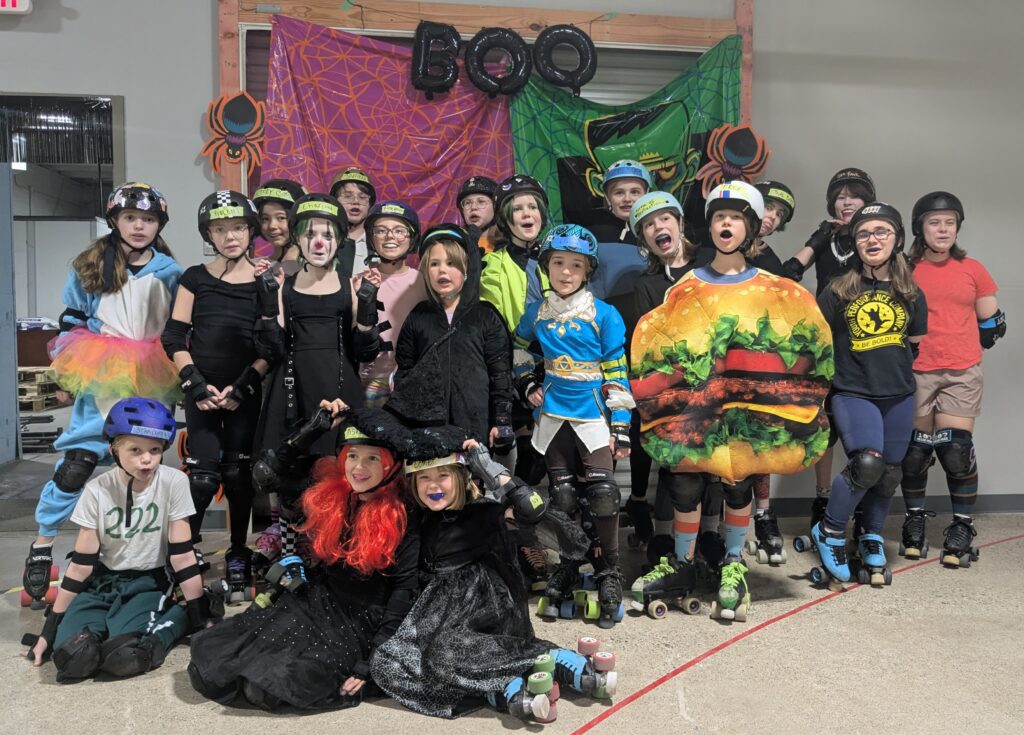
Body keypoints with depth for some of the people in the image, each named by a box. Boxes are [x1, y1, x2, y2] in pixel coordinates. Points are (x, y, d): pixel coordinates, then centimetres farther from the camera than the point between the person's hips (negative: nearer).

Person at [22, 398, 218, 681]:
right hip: (102, 581, 1)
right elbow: (81, 564, -8)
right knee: (70, 654, -26)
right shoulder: (97, 491, -12)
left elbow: (182, 553, -13)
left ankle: (176, 619, -8)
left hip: (148, 582, -1)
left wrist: (198, 615, -13)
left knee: (124, 656, -28)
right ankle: (92, 633, -1)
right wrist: (49, 629, -8)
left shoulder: (174, 482, -16)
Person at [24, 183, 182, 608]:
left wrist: (171, 373, 6)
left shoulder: (170, 272, 4)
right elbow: (71, 324, 8)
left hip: (150, 386, 2)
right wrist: (79, 367, 0)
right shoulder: (88, 268, 2)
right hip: (102, 381, -1)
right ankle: (41, 546, 5)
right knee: (76, 464, -8)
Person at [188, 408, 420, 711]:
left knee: (270, 686, -27)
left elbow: (405, 589, -13)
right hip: (314, 601, 6)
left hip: (360, 623, -5)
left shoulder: (403, 521, -12)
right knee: (210, 653, -12)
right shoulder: (328, 495, 1)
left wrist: (373, 662, -18)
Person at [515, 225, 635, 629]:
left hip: (593, 415, -3)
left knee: (602, 494, -11)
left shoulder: (603, 315, -6)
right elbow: (519, 349, 23)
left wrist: (621, 427, -9)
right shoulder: (536, 313, 3)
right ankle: (568, 565, 26)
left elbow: (617, 374, -6)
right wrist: (529, 384, 7)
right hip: (553, 416, 3)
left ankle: (608, 574, 3)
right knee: (562, 496, 10)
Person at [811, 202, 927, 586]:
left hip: (899, 397, 4)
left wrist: (893, 365, 8)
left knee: (888, 474, 10)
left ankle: (871, 540, 35)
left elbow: (917, 346, 16)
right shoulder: (838, 291, -4)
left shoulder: (911, 294, 5)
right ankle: (829, 532, 0)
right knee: (867, 462, -23)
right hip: (853, 393, -4)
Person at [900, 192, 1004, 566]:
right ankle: (915, 521, 20)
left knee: (956, 448, -6)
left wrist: (957, 344, 8)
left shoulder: (973, 270, 6)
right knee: (916, 449, 4)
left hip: (962, 373, 0)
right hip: (915, 373, 0)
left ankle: (962, 528, 6)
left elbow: (993, 324, 12)